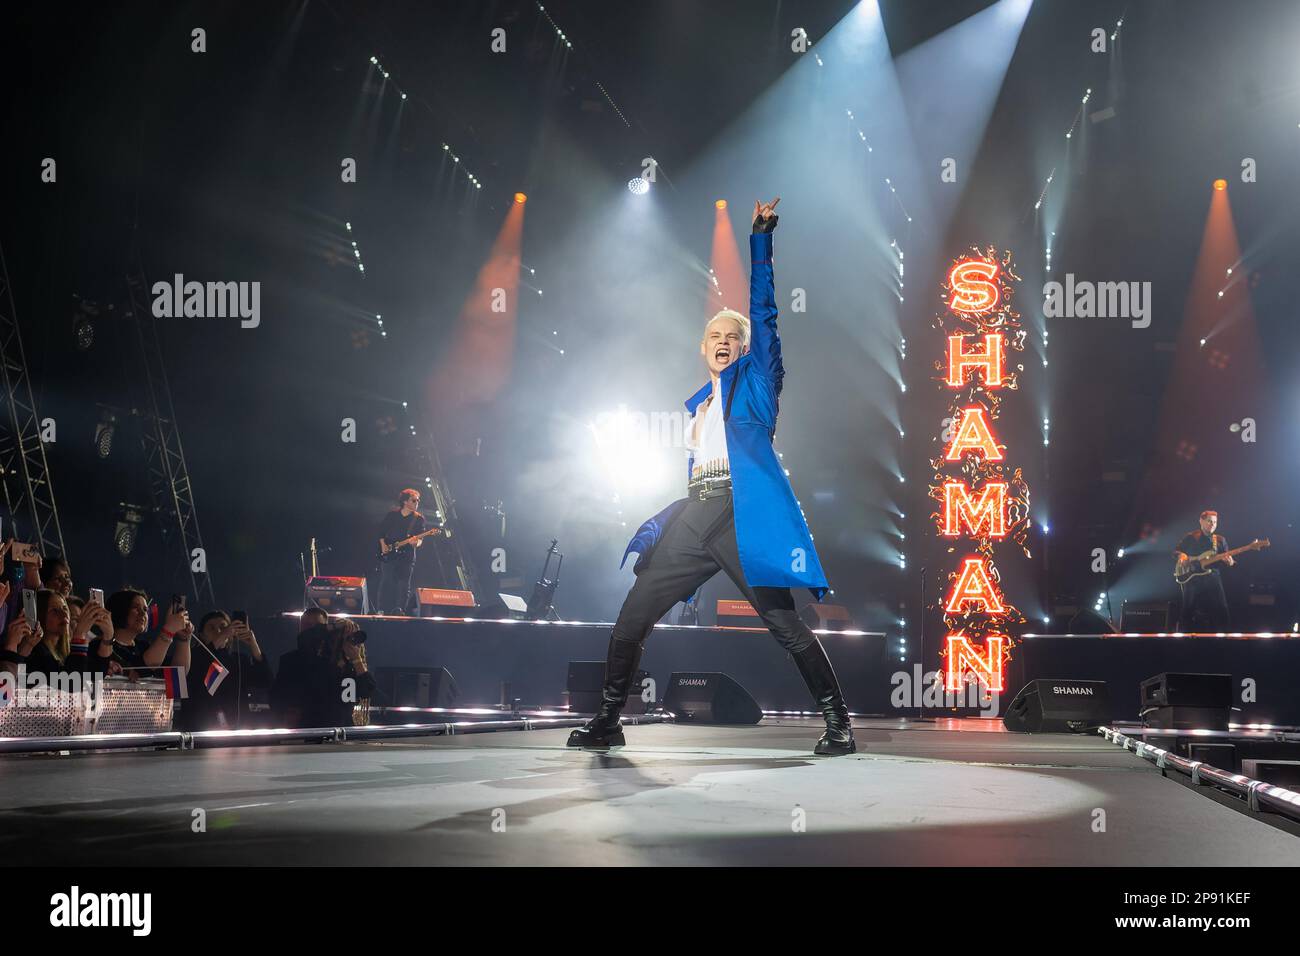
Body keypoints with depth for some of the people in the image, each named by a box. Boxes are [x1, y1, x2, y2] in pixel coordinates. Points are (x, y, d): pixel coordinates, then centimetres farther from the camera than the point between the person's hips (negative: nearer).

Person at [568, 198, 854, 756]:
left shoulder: (756, 378, 10)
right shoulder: (697, 404, 25)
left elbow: (762, 309, 2)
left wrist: (761, 236, 0)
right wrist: (660, 521, 19)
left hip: (743, 516, -6)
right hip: (693, 517, 6)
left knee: (784, 625, -10)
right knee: (631, 619, 1)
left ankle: (839, 725, 0)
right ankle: (606, 722, 12)